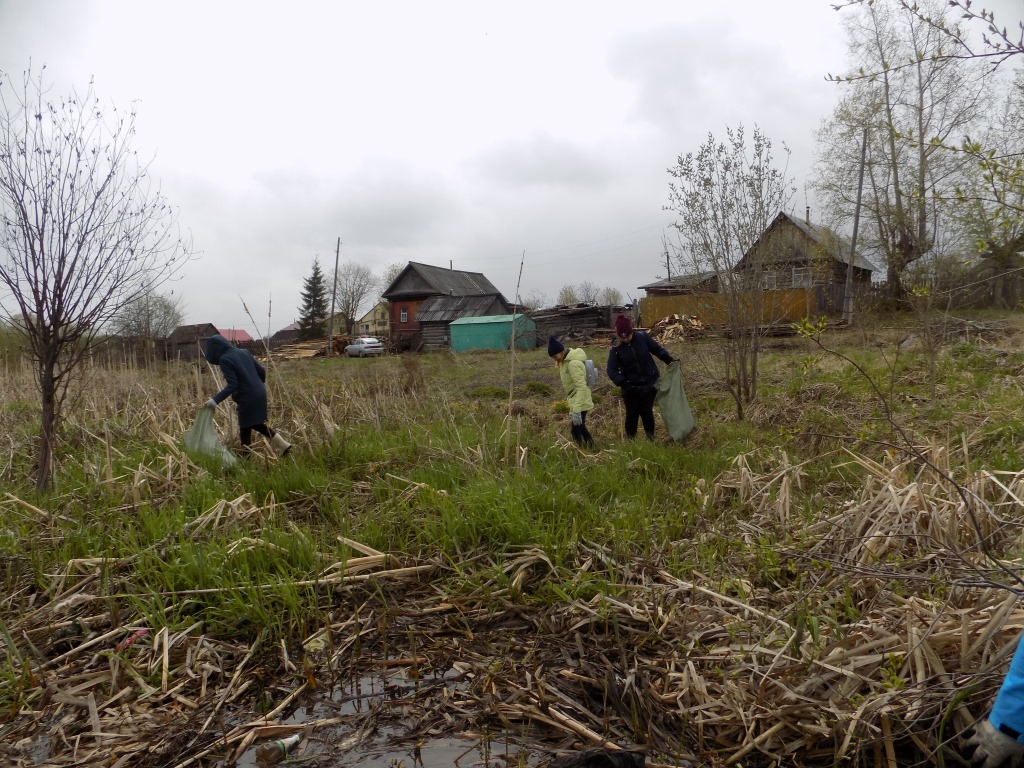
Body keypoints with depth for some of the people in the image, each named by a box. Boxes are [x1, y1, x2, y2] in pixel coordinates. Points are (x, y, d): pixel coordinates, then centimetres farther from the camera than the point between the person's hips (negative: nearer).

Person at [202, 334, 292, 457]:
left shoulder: (224, 360, -13)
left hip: (247, 398, -8)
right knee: (255, 423, 24)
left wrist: (215, 400, -25)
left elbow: (232, 385, -20)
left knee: (245, 430, 5)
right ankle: (283, 444, 21)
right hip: (259, 394, 8)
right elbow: (261, 371, 12)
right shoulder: (244, 352, 9)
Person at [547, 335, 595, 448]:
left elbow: (582, 388, -29)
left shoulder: (574, 363, -25)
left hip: (580, 402, -10)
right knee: (581, 427, 22)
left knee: (576, 431, -10)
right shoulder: (565, 360, 4)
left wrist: (576, 411, -34)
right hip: (574, 401, 10)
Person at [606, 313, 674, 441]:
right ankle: (630, 438, 26)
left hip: (650, 382, 0)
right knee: (632, 413, 7)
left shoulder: (642, 337, -9)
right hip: (631, 387, 0)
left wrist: (670, 360, -7)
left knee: (646, 411, 4)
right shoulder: (616, 348, -11)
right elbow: (612, 370, -14)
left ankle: (650, 436, 26)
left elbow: (657, 349, 4)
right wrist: (623, 384, -25)